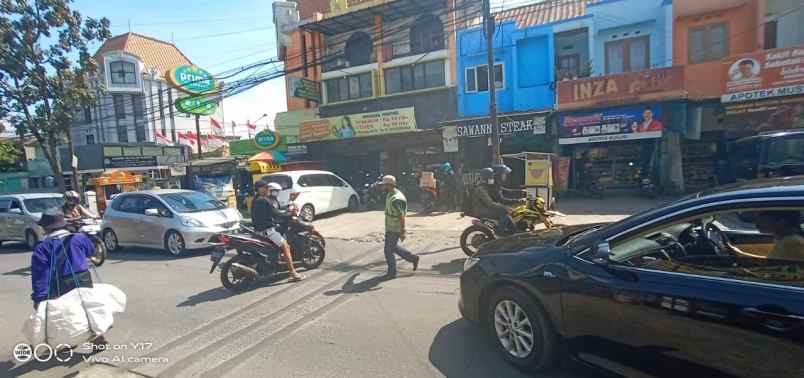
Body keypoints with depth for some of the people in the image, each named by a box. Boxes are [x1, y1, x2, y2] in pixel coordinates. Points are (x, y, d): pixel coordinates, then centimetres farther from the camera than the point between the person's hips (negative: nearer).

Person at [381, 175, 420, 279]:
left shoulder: (396, 199, -25)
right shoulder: (390, 195, 6)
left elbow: (402, 217, -25)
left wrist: (402, 232, -24)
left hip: (395, 229, -10)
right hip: (389, 228, 10)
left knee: (389, 250, 1)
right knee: (393, 247, 21)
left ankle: (392, 272, 16)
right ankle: (413, 258, 32)